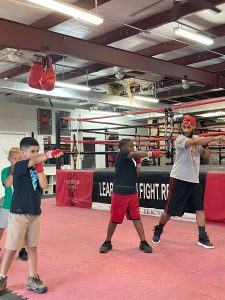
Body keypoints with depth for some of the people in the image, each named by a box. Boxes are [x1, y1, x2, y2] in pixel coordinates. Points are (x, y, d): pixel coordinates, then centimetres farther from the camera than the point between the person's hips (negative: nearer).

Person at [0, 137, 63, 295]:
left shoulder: (36, 167, 8)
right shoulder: (19, 166, -9)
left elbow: (44, 185, -5)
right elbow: (34, 160, -29)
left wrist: (39, 168, -11)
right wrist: (50, 154, -39)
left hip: (35, 214, 5)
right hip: (19, 213, -5)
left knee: (32, 247, 10)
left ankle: (33, 279, 19)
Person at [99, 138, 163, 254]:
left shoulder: (130, 160, 14)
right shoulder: (121, 154, -9)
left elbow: (136, 174, 14)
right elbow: (137, 154, -22)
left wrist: (138, 162, 7)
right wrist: (152, 153, -21)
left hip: (132, 193, 7)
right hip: (120, 193, -7)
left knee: (136, 218, 5)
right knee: (114, 219, 5)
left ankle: (143, 242, 11)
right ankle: (108, 242, 22)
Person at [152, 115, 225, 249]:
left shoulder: (198, 139, 9)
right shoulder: (180, 139, -12)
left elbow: (207, 156, 9)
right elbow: (195, 142, -31)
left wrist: (205, 144, -8)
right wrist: (214, 138, -34)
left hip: (194, 180, 6)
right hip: (179, 179, -6)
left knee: (200, 208, 4)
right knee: (170, 210, 1)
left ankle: (203, 237, 12)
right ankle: (158, 231, 22)